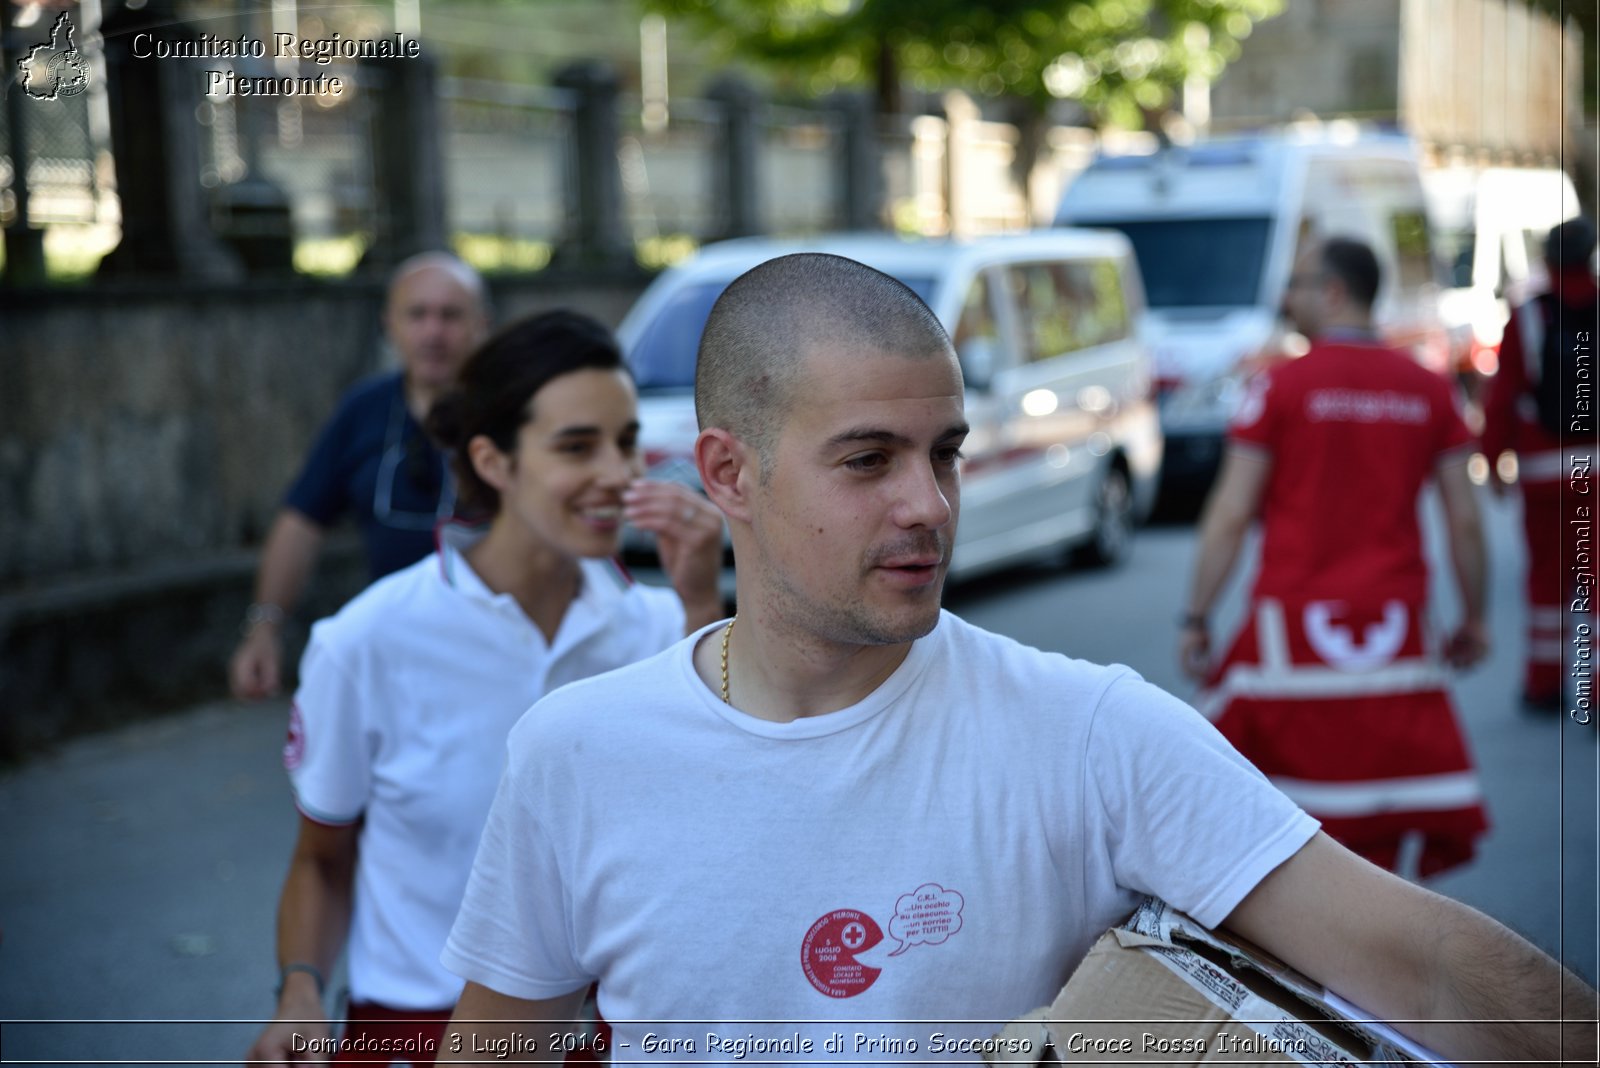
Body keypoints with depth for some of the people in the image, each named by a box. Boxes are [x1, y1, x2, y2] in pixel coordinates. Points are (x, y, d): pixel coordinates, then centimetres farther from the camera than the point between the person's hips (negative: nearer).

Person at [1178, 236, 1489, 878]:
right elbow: (1464, 520, 7)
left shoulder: (1281, 386, -4)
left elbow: (1229, 516, -7)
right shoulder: (1428, 391, 7)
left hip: (1295, 619, -3)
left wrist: (1196, 620, -1)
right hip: (1394, 624, 4)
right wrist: (1473, 618, 17)